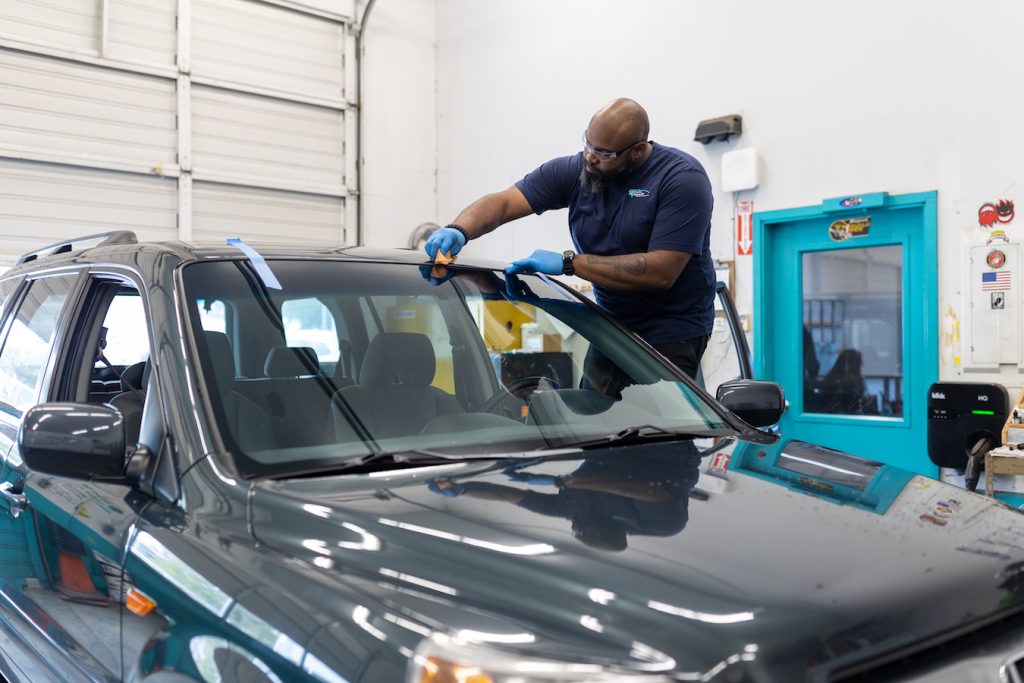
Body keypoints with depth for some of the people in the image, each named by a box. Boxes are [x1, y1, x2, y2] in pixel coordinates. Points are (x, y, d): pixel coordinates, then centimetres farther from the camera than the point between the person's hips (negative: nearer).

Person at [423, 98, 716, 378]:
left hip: (671, 335, -4)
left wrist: (569, 262, -26)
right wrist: (458, 230, -29)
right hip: (611, 324, 5)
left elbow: (661, 272, -27)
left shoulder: (683, 179, -19)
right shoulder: (574, 170, -4)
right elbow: (502, 202, -7)